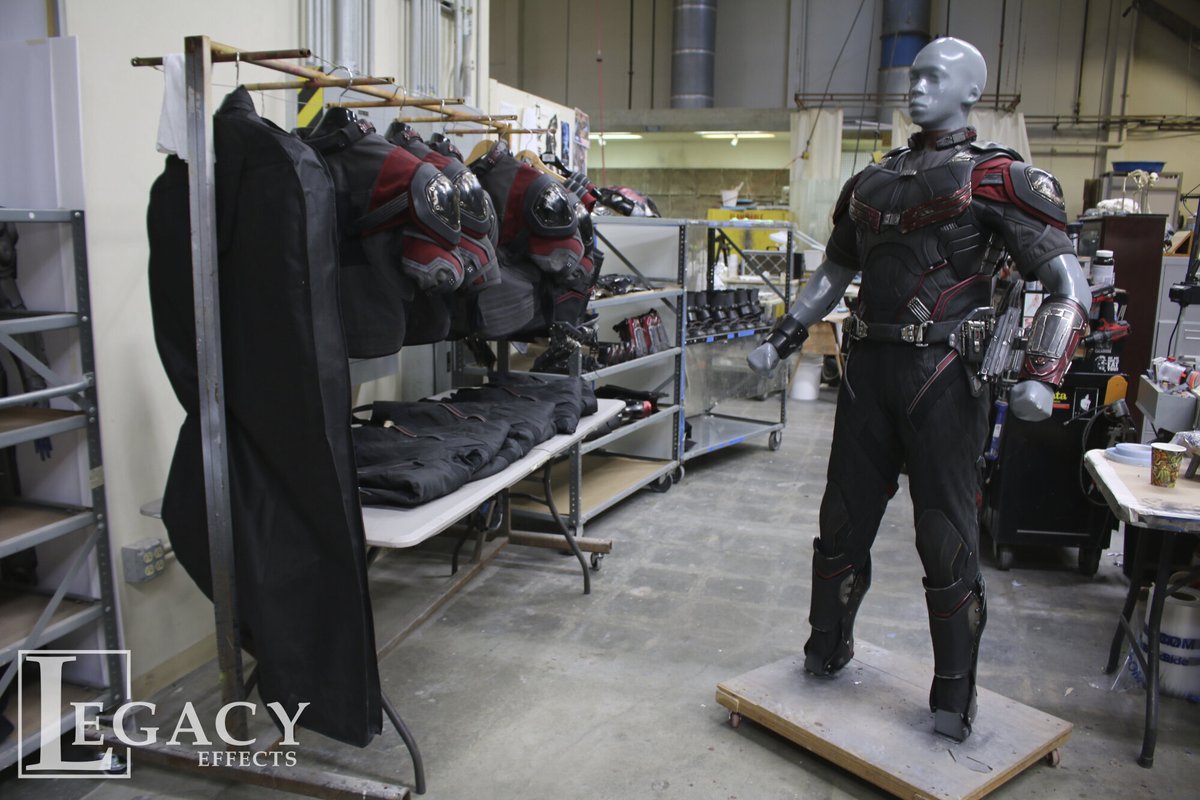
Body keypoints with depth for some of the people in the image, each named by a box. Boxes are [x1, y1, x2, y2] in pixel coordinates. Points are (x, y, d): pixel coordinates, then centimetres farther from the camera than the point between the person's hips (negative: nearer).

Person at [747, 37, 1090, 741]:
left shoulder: (997, 180, -2)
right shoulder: (871, 183, 16)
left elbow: (1071, 287, -7)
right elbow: (833, 274, 26)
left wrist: (1041, 377, -21)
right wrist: (781, 342, 19)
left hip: (942, 378, -5)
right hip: (869, 371, 5)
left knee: (948, 539, 0)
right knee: (844, 522, 13)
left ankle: (954, 701, 15)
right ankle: (827, 651, 32)